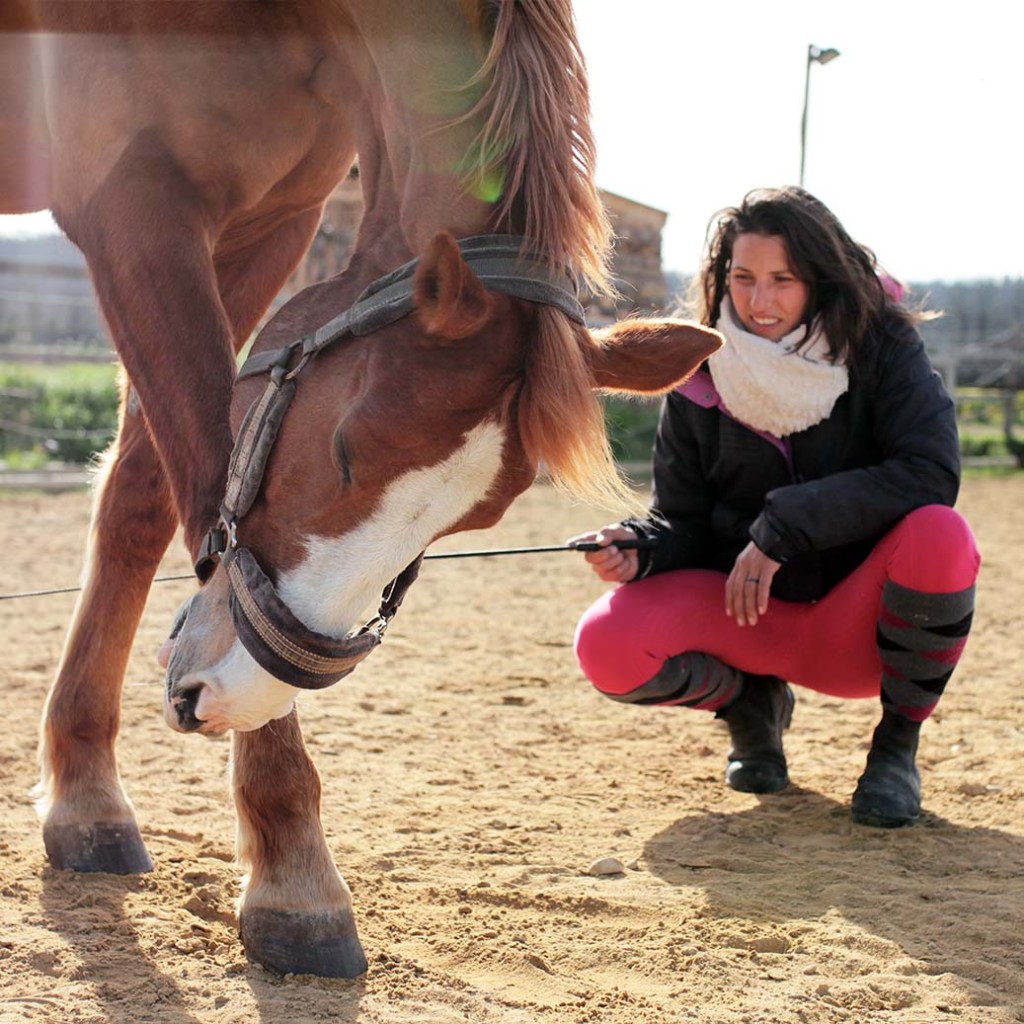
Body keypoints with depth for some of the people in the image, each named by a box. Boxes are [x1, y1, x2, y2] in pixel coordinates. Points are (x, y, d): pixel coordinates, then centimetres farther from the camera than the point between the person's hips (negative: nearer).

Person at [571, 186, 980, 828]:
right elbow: (684, 522, 1)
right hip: (752, 617, 2)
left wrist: (785, 525, -28)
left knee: (938, 534, -35)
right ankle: (753, 702, 11)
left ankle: (898, 744, -7)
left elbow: (932, 472, -24)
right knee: (608, 644, -25)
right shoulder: (700, 384, -4)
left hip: (860, 620, -2)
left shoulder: (882, 350, -10)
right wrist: (637, 547, -24)